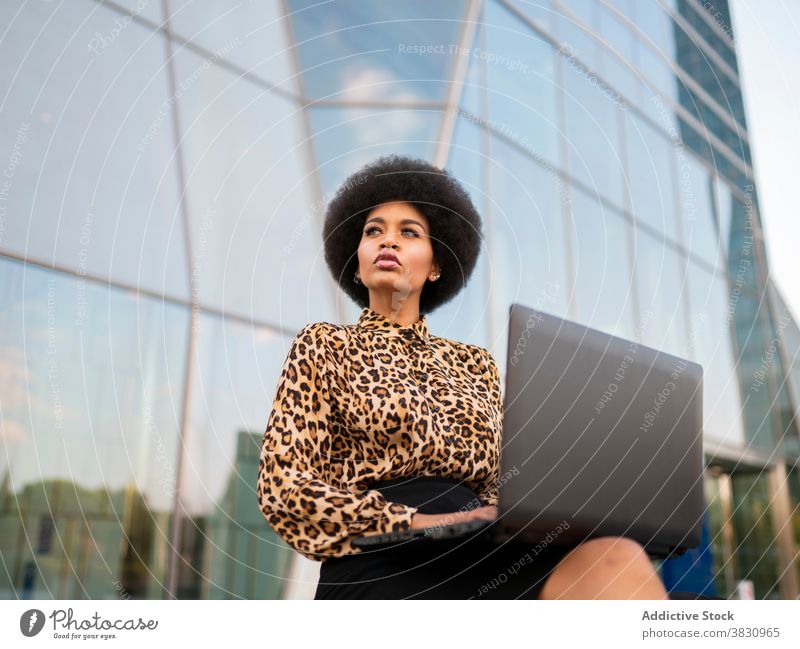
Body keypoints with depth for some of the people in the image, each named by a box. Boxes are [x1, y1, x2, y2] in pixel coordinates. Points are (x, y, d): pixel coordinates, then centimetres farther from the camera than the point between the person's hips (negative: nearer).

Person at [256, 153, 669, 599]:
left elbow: (500, 481, 18)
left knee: (615, 559, -30)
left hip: (481, 554, 5)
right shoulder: (324, 345, 10)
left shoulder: (475, 362, 20)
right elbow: (283, 489, 0)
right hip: (381, 566, -4)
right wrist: (420, 524, -13)